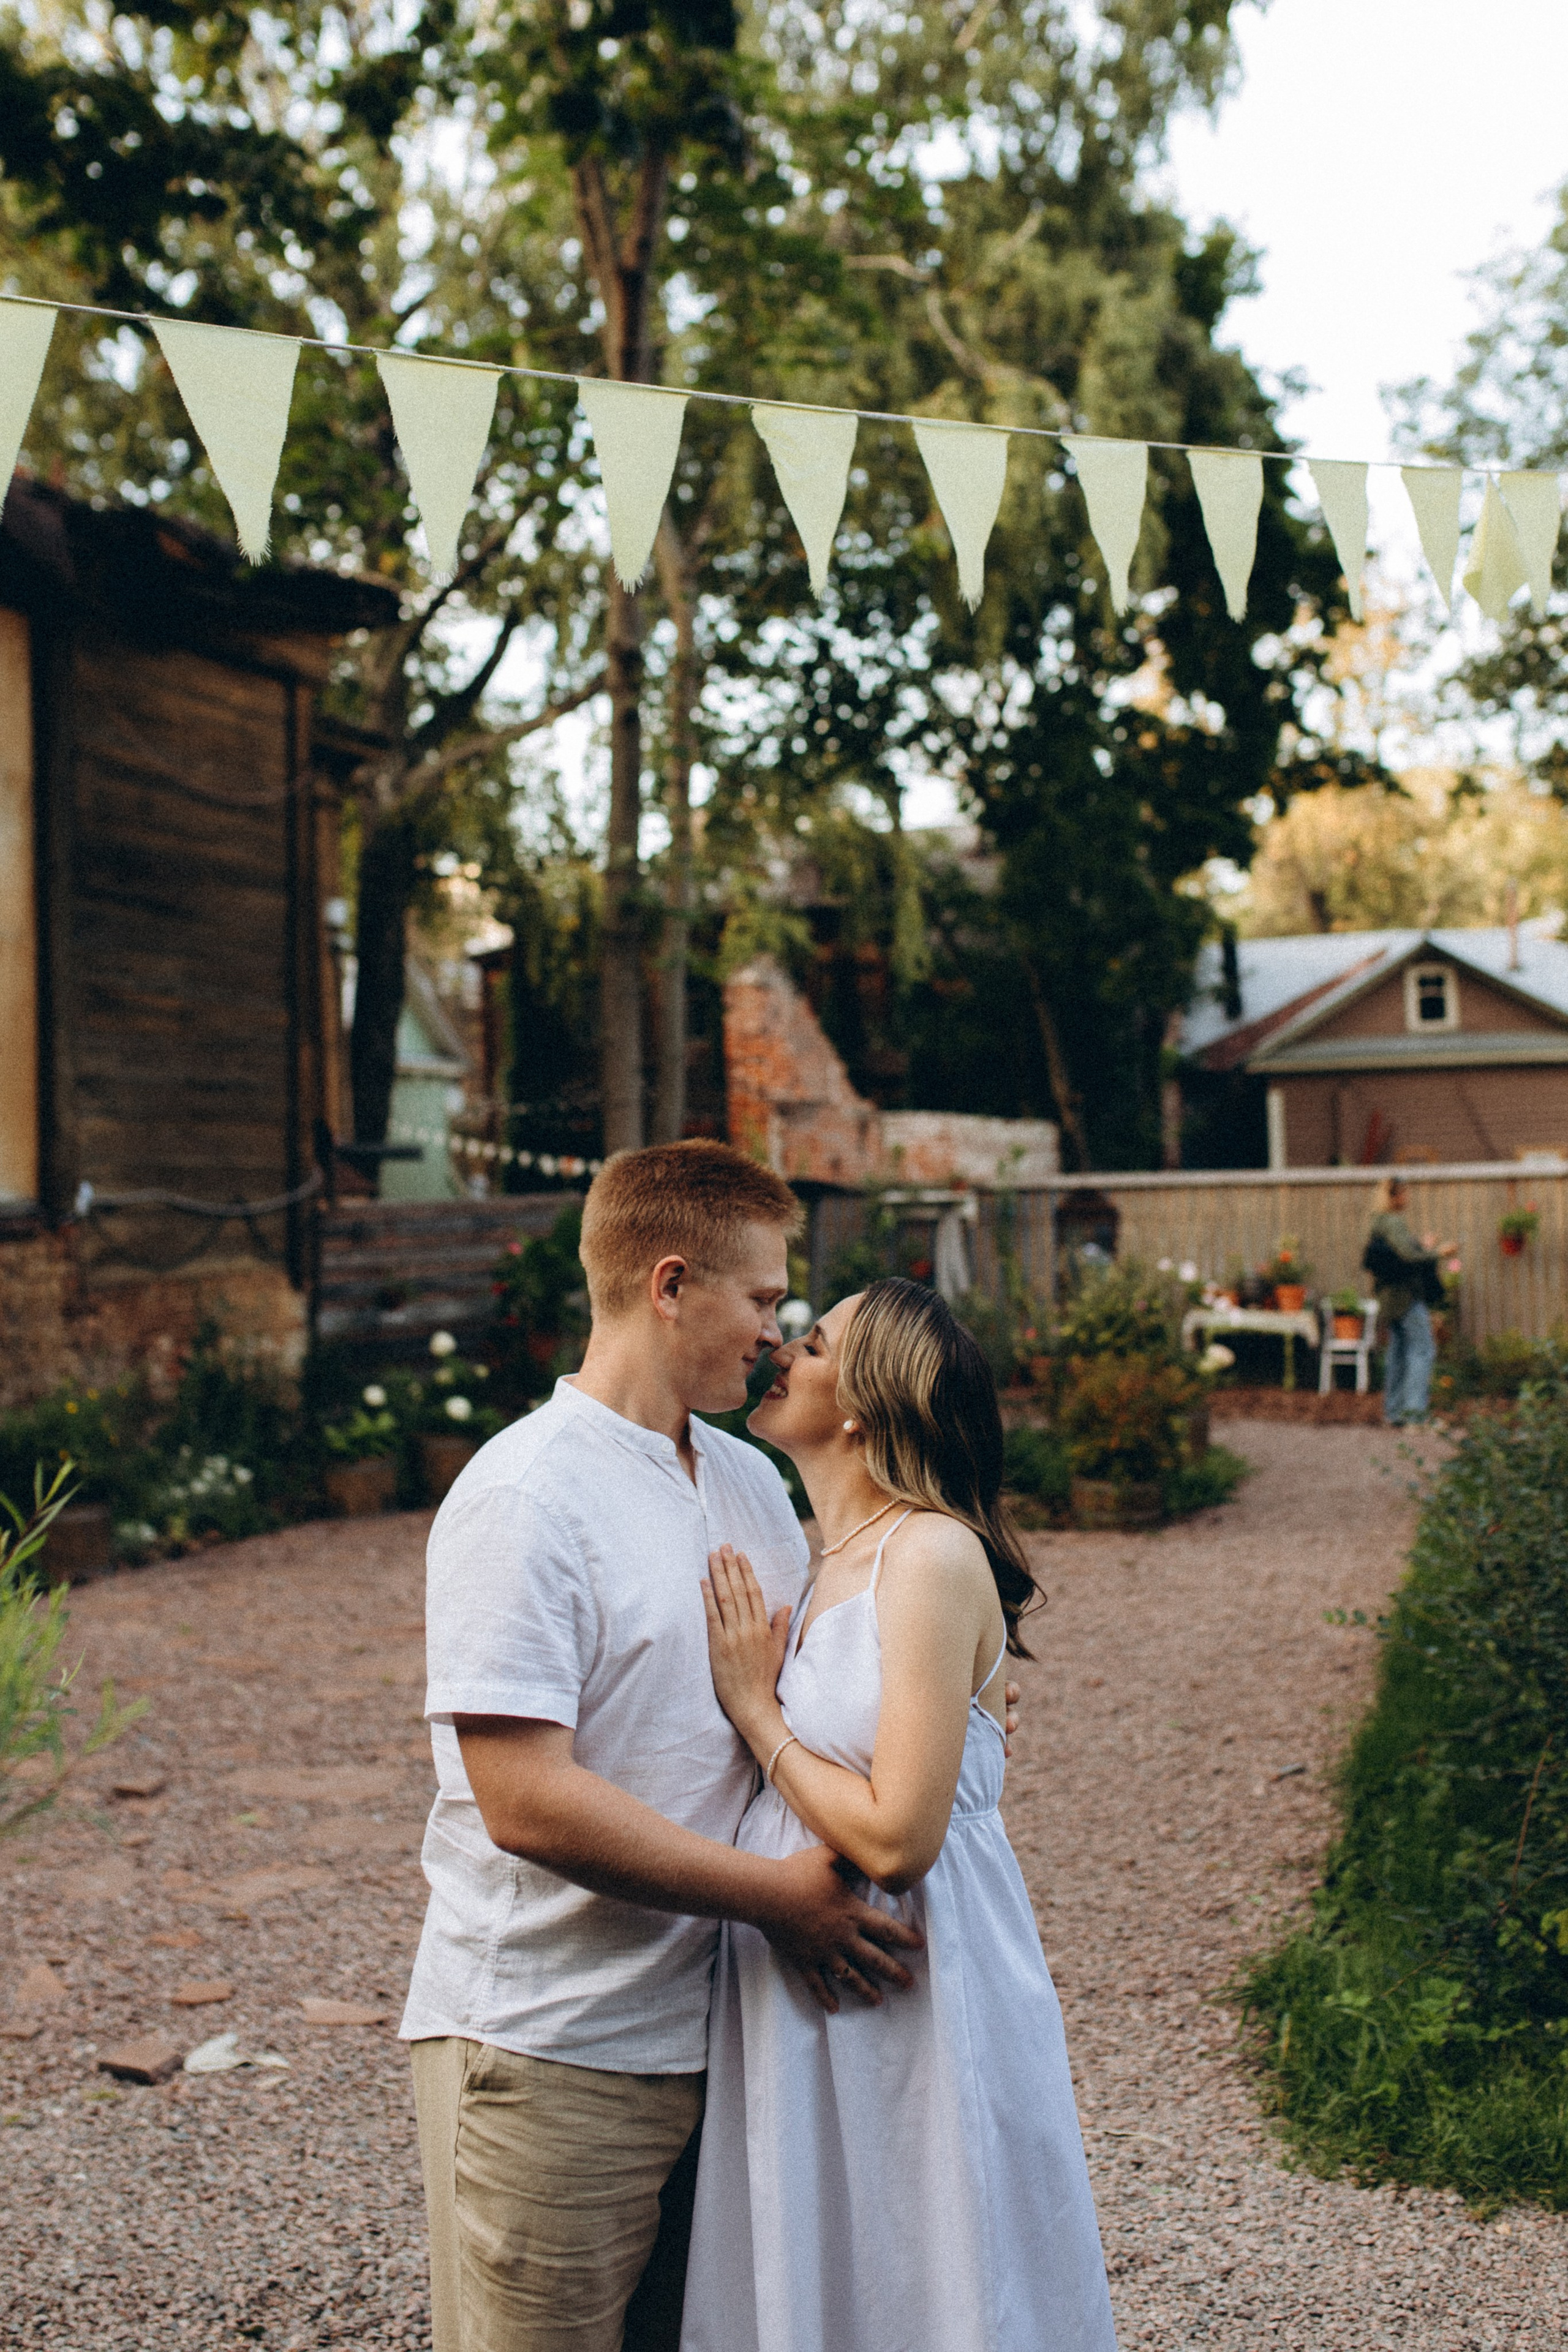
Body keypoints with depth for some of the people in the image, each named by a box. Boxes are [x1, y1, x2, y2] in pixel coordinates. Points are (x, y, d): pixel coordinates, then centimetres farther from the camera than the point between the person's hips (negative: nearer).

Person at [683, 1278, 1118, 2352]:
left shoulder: (933, 1556, -18)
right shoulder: (832, 1566, 9)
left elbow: (895, 1838, -23)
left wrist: (755, 1708, -13)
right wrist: (755, 1687, 2)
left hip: (913, 1997, -8)